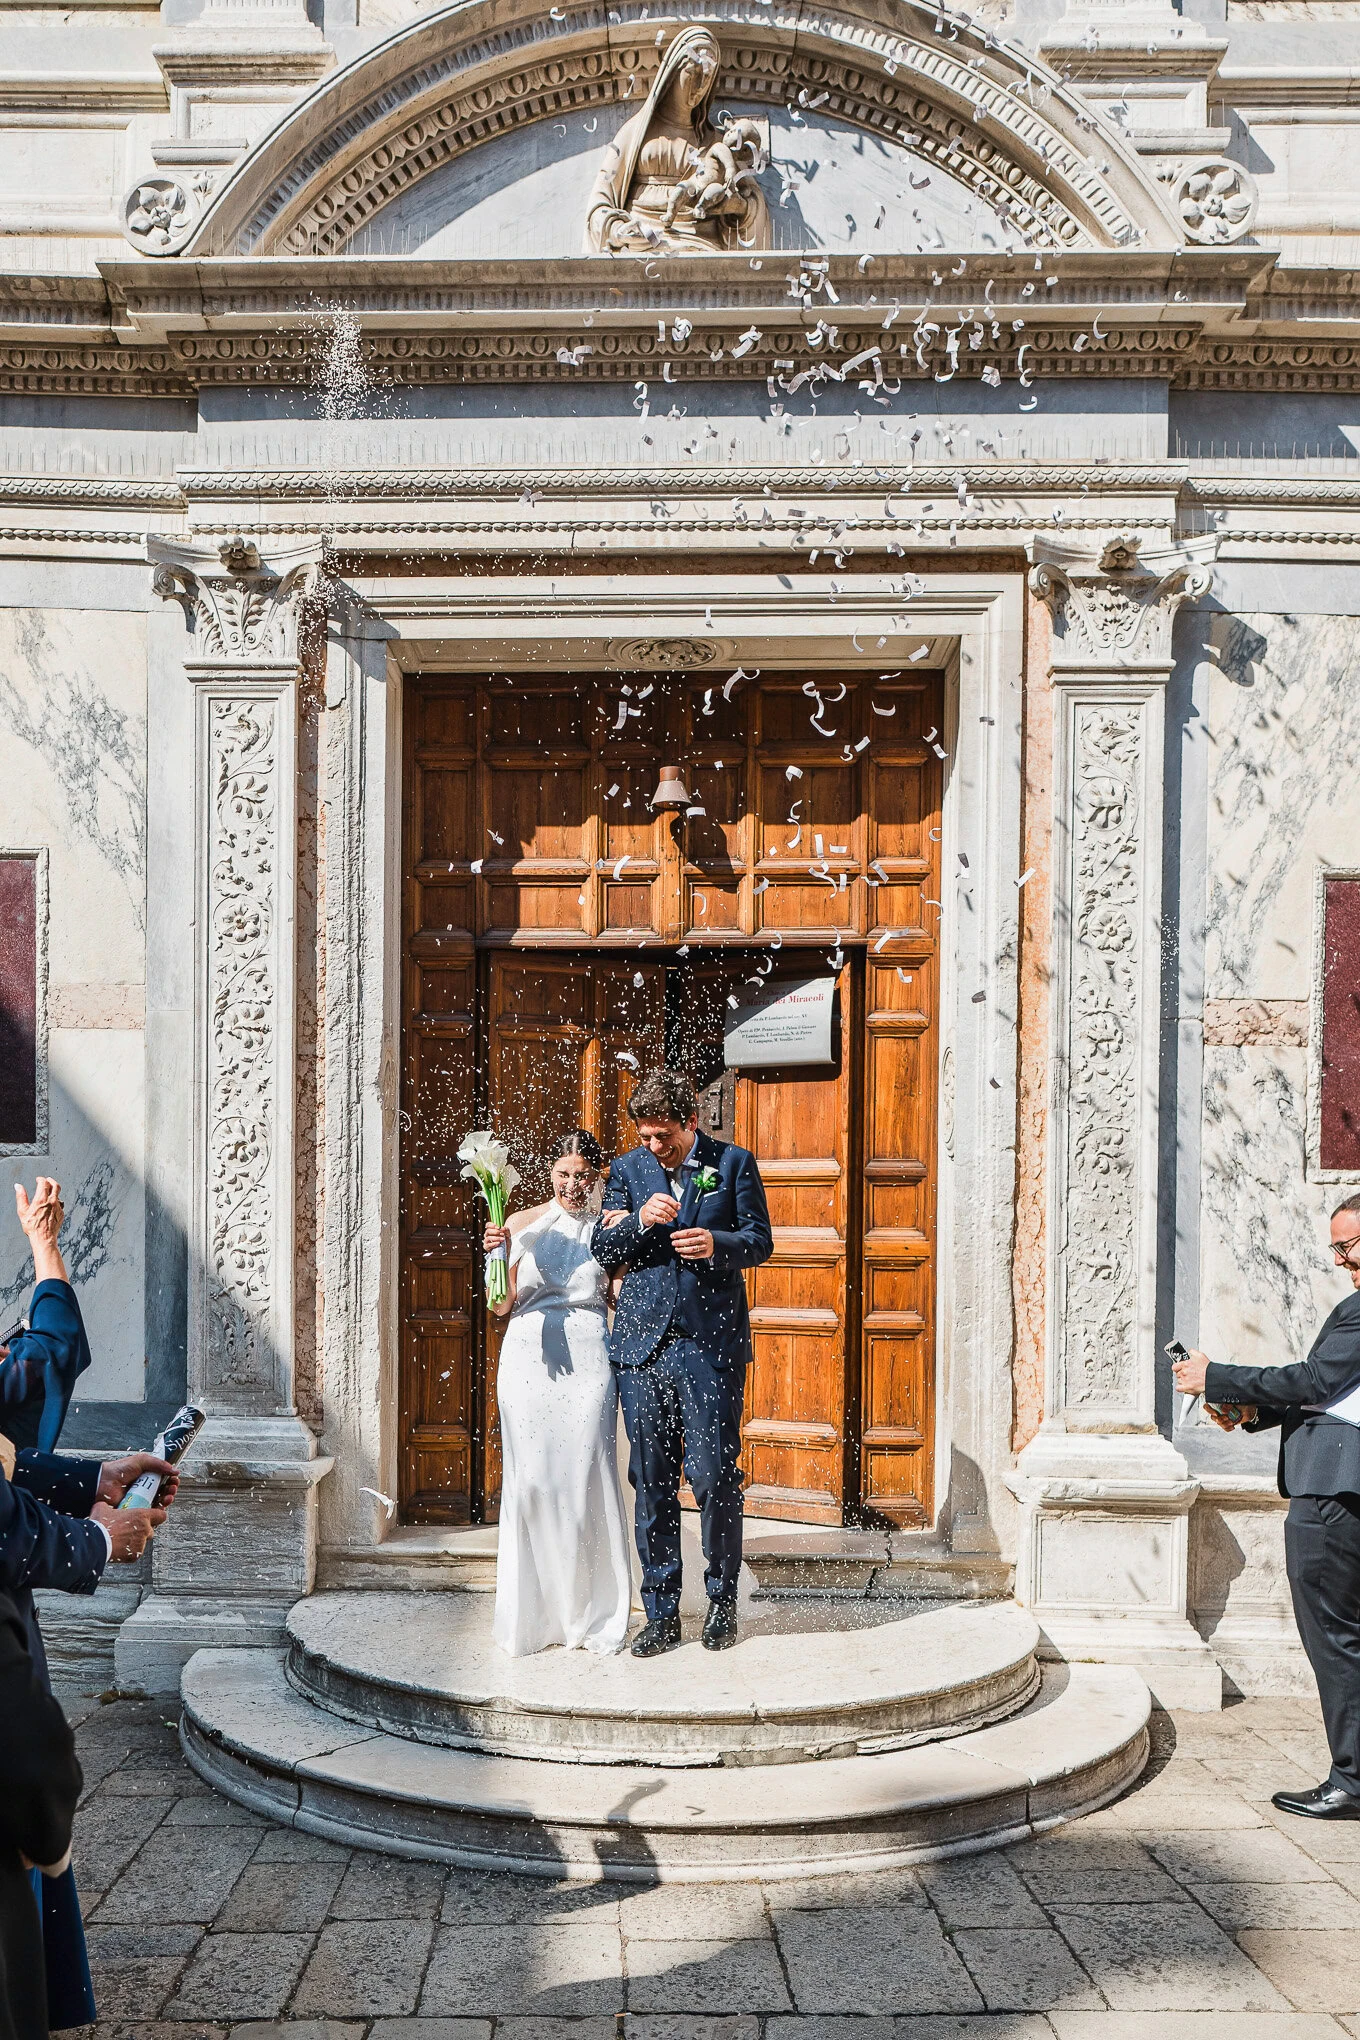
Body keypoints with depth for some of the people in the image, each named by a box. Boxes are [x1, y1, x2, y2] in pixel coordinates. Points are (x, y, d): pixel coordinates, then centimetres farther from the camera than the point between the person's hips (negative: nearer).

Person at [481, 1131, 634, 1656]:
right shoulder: (524, 1224, 7)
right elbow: (501, 1307, 7)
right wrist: (497, 1255, -10)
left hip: (589, 1361, -1)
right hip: (529, 1359, 1)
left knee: (586, 1480, -2)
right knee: (530, 1480, 1)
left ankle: (592, 1615, 13)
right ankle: (532, 1614, 16)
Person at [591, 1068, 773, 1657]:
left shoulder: (734, 1162, 3)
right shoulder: (628, 1169, 11)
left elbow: (760, 1240, 3)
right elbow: (601, 1248, 8)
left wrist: (717, 1244, -17)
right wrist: (639, 1220, -12)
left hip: (711, 1343, -3)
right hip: (642, 1343, 3)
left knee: (714, 1476, -3)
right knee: (651, 1483, 6)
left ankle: (722, 1600, 18)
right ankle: (661, 1614, 17)